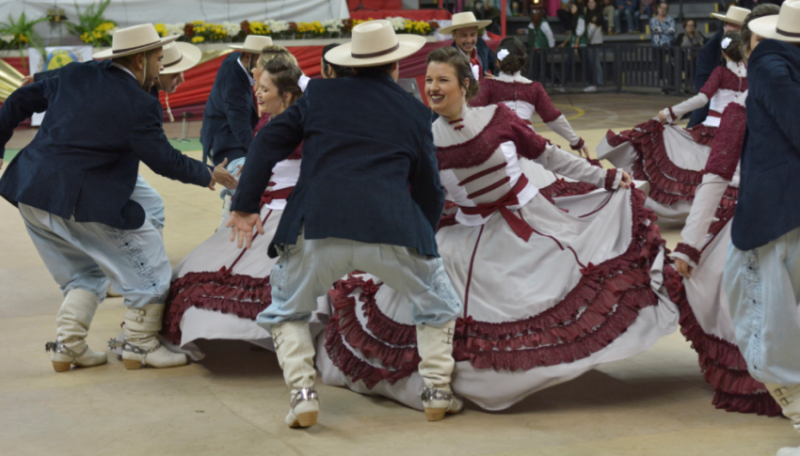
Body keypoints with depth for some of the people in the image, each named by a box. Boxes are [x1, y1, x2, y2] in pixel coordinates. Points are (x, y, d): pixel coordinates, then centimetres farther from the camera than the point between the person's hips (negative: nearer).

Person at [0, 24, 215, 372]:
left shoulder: (74, 76, 9)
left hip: (31, 197, 8)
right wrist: (205, 176, 9)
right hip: (80, 203, -8)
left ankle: (67, 347, 19)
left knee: (85, 271, 25)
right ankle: (141, 346, 14)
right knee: (147, 255, 7)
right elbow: (164, 160, -8)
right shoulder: (139, 105, -11)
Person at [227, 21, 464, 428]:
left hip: (317, 230, 0)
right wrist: (424, 234, 36)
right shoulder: (414, 112, 15)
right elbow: (429, 188, 19)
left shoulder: (320, 94, 15)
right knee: (437, 304, 25)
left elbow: (269, 142, 9)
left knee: (286, 311, 22)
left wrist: (246, 205, 13)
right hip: (393, 231, 0)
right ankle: (437, 392, 20)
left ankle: (302, 394, 7)